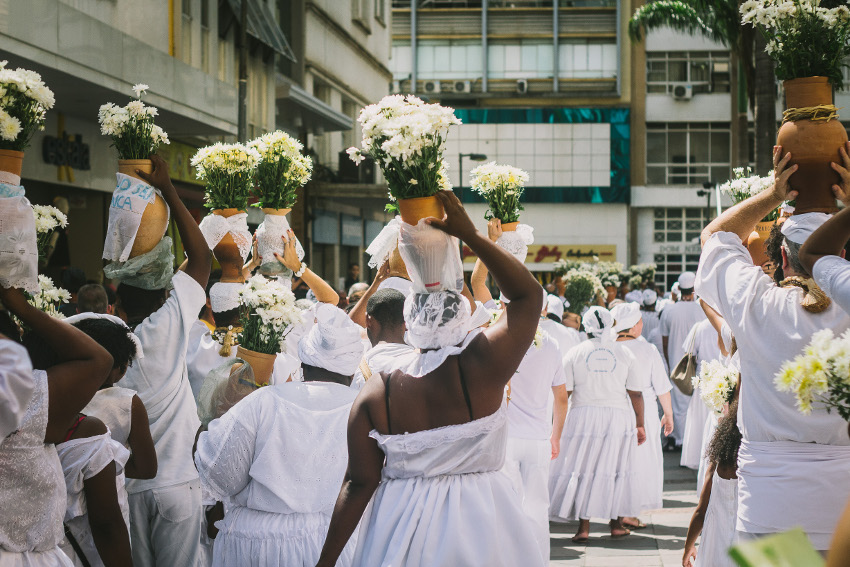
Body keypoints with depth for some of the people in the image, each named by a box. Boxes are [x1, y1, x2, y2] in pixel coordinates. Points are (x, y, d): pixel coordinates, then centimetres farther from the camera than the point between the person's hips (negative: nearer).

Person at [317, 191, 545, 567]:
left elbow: (359, 483, -8)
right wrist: (470, 235, -5)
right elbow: (528, 294, -3)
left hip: (401, 534, 2)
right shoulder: (482, 367, -14)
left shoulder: (376, 391, -9)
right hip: (481, 527, -1)